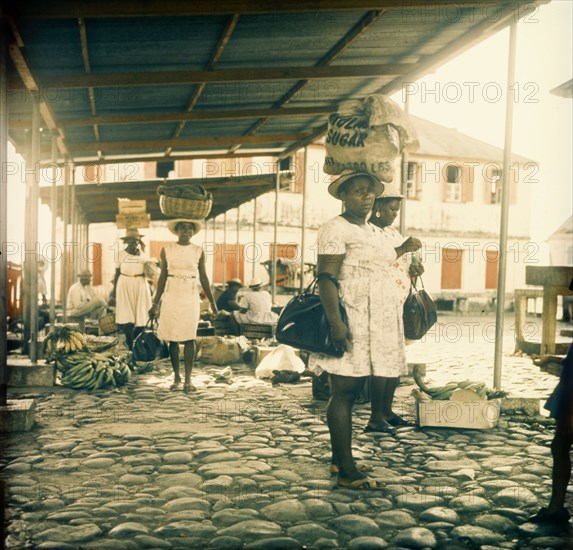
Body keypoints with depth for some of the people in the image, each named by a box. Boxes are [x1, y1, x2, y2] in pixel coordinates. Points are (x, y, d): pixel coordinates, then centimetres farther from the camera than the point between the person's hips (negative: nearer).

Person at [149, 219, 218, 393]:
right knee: (172, 338, 4)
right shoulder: (166, 250, 2)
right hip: (171, 295, 1)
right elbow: (162, 277, 5)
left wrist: (212, 302, 7)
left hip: (191, 297, 0)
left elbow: (203, 277, 7)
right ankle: (176, 377, 17)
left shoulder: (198, 251, 2)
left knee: (189, 338, -6)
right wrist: (155, 304, 4)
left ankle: (188, 379, -2)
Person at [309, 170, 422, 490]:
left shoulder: (373, 231, 19)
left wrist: (402, 251, 28)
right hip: (351, 323, -8)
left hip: (374, 324, 9)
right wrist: (336, 322, -26)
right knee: (344, 392, -6)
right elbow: (326, 278, -17)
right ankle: (348, 472, -2)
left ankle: (339, 459, 20)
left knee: (350, 393, 11)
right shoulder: (336, 228, -8)